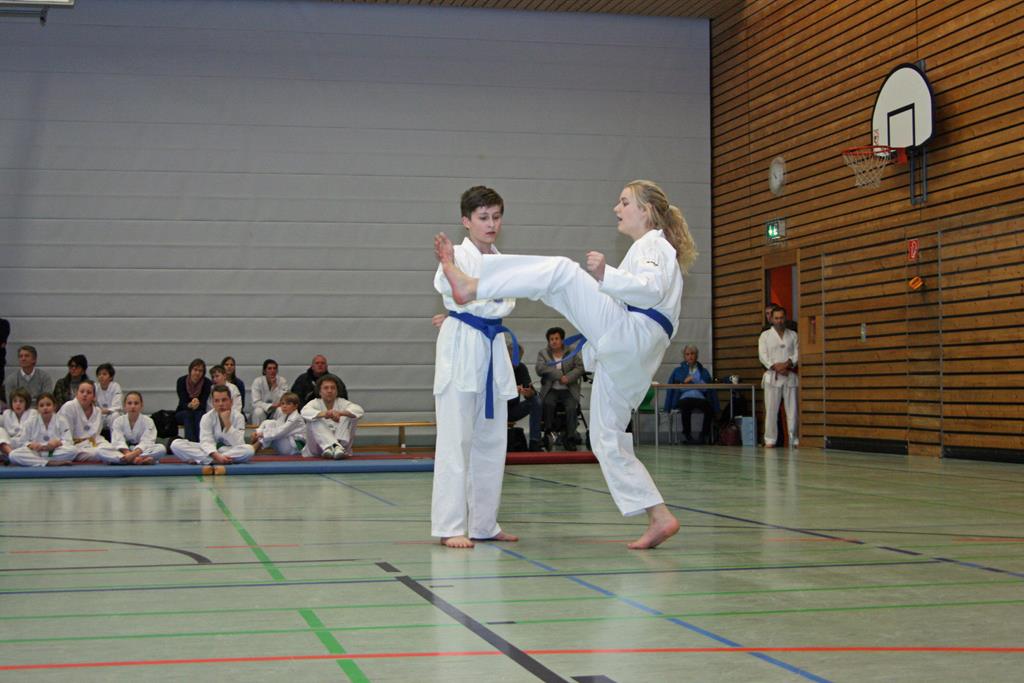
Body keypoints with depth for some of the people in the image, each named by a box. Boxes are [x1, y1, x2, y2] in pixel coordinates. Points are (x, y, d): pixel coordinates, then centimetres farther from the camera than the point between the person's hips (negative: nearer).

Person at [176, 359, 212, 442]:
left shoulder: (207, 383, -12)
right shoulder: (181, 381, -14)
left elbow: (204, 404, -17)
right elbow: (183, 403, -19)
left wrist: (198, 405, -42)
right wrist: (190, 405, -43)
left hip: (200, 413, 0)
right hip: (182, 414, 0)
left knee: (199, 414, -32)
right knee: (187, 414, -32)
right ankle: (190, 441, -44)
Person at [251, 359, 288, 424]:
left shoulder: (282, 381, -9)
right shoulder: (257, 381, -12)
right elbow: (255, 403, -17)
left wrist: (275, 386, -26)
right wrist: (272, 405, -29)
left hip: (276, 411, 0)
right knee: (258, 412, -33)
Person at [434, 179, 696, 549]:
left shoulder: (655, 244, 4)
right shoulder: (649, 249, 35)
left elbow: (650, 289, -17)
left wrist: (605, 275, -33)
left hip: (631, 335, -10)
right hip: (625, 357, 10)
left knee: (563, 271, -21)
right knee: (607, 440, 7)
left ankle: (470, 285, -30)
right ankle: (659, 518, 5)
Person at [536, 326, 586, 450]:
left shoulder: (572, 353, 14)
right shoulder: (542, 353, 12)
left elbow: (580, 368, 1)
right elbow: (540, 369, -5)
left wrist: (568, 378, -17)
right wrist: (560, 376, -13)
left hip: (568, 390, 0)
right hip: (551, 390, 0)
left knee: (571, 407, -28)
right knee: (548, 403, -32)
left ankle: (569, 438, -24)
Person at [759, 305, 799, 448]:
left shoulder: (793, 335, 12)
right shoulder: (765, 335, 7)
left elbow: (797, 354, 3)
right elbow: (763, 355, -2)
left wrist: (787, 364, -15)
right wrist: (775, 367, -15)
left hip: (790, 376, 1)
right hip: (772, 376, -1)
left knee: (792, 409, -1)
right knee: (771, 409, -4)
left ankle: (794, 439, 3)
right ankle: (770, 440, 0)